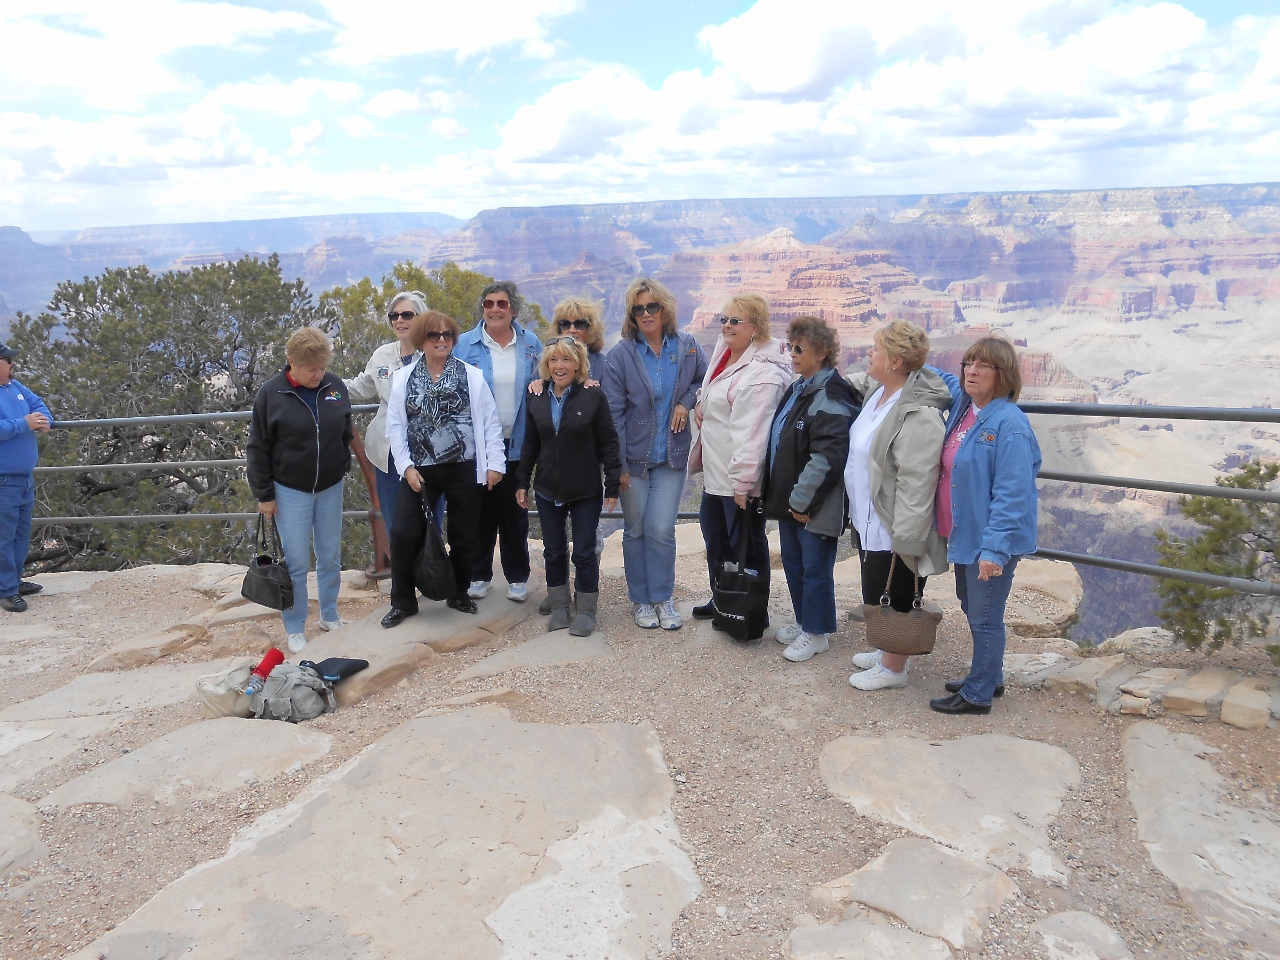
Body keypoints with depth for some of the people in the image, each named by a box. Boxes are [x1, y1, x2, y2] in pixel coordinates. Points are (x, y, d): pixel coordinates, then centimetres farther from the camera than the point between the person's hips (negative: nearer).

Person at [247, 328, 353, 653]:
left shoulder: (335, 387, -3)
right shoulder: (271, 394, -11)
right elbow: (258, 449, -6)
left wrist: (343, 467, 14)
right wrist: (264, 495, -5)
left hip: (331, 488, 3)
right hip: (291, 491, -3)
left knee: (331, 558, 12)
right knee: (296, 563, 1)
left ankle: (330, 616, 30)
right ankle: (294, 628, 16)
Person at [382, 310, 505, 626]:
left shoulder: (472, 376, 1)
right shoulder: (403, 378, 5)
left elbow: (490, 423, 0)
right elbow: (395, 426, 4)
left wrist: (495, 463, -5)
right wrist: (406, 466, -4)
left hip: (464, 469, -1)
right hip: (419, 470, 1)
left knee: (464, 535, 9)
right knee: (405, 534, -2)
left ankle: (459, 594, 30)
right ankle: (403, 602, 14)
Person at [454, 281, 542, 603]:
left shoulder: (530, 344, 3)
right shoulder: (465, 344, -2)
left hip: (517, 443, 1)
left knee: (515, 512, 9)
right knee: (481, 512, 7)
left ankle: (517, 577, 21)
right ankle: (479, 575, 22)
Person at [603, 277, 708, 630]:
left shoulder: (686, 347, -1)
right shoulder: (621, 353, -7)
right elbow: (613, 412, -7)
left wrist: (686, 402, -5)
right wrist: (618, 464, -10)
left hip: (670, 456, 1)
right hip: (634, 457, -1)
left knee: (661, 531, -3)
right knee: (635, 531, 9)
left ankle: (663, 598, 16)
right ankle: (640, 600, 23)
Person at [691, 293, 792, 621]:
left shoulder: (762, 373, -25)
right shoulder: (723, 350, 5)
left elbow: (751, 433, -28)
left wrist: (742, 482, -29)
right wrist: (701, 404, 6)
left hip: (740, 479, -10)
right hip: (715, 471, 10)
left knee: (746, 546, 5)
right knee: (715, 536, 24)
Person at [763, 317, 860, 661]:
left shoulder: (829, 397, -19)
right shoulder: (797, 389, 12)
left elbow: (827, 457, -25)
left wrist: (803, 500, -20)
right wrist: (784, 496, 15)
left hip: (815, 506, -9)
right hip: (790, 499, 10)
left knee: (815, 568, 4)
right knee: (793, 564, 19)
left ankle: (817, 633, 19)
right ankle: (804, 622, 35)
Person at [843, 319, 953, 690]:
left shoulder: (918, 415, -27)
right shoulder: (877, 391, 3)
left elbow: (916, 485, -29)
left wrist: (906, 540, -28)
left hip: (891, 530, -10)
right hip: (868, 521, 10)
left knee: (892, 599, 8)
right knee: (876, 595, 24)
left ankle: (893, 668, 26)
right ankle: (887, 651, 43)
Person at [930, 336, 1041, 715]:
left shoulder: (1010, 424, -21)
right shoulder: (962, 410, 3)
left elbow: (1012, 494, -24)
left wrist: (994, 547, -26)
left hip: (991, 542, -9)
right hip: (963, 534, 9)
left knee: (985, 618, 6)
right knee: (971, 609, 22)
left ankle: (978, 694, 21)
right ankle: (989, 678, 40)